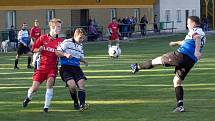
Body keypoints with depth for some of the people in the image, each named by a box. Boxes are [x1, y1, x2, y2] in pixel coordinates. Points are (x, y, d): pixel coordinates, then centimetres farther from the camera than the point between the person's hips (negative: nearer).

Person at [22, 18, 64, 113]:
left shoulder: (60, 41, 0)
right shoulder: (43, 38, -1)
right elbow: (33, 49, 6)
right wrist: (39, 49, -14)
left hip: (52, 67, 0)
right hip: (41, 66, 0)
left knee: (50, 82, -27)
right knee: (35, 88, -3)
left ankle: (46, 106, -16)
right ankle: (28, 98, 33)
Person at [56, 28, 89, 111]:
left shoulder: (80, 46, 17)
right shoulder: (67, 42, -6)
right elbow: (57, 52, -10)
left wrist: (84, 61, 7)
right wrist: (65, 54, -26)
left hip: (76, 68, 6)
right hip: (66, 68, -6)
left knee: (82, 84, -13)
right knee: (72, 85, -22)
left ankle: (82, 104, -17)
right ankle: (75, 103, 2)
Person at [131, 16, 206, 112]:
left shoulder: (195, 30, 1)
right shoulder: (201, 33, 29)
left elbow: (197, 38, -23)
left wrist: (197, 51, -42)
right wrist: (176, 43, 62)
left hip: (182, 55, -8)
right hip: (191, 61, 8)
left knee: (159, 60, 9)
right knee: (177, 81, 14)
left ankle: (138, 67, 20)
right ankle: (180, 105, 3)